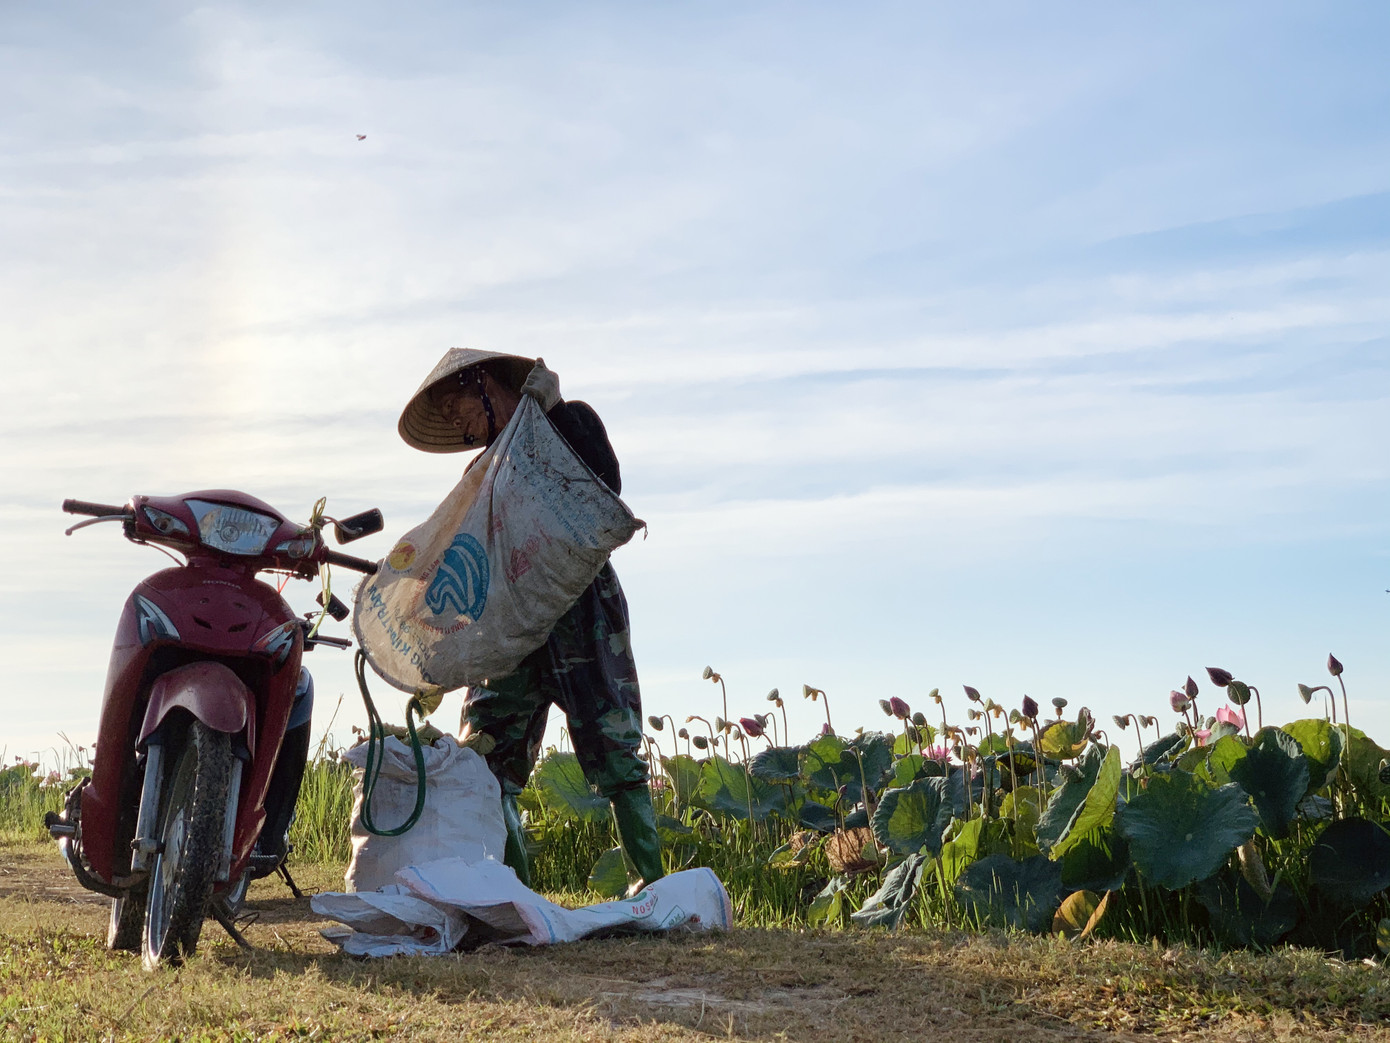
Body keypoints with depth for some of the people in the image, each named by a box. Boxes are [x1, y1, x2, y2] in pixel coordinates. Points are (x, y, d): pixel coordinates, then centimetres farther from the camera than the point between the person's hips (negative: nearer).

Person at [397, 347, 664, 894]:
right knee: (483, 757, -4)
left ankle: (651, 879, -6)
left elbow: (605, 489, -11)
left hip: (582, 607, -6)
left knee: (609, 747, -10)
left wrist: (554, 409, -11)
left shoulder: (570, 421, 7)